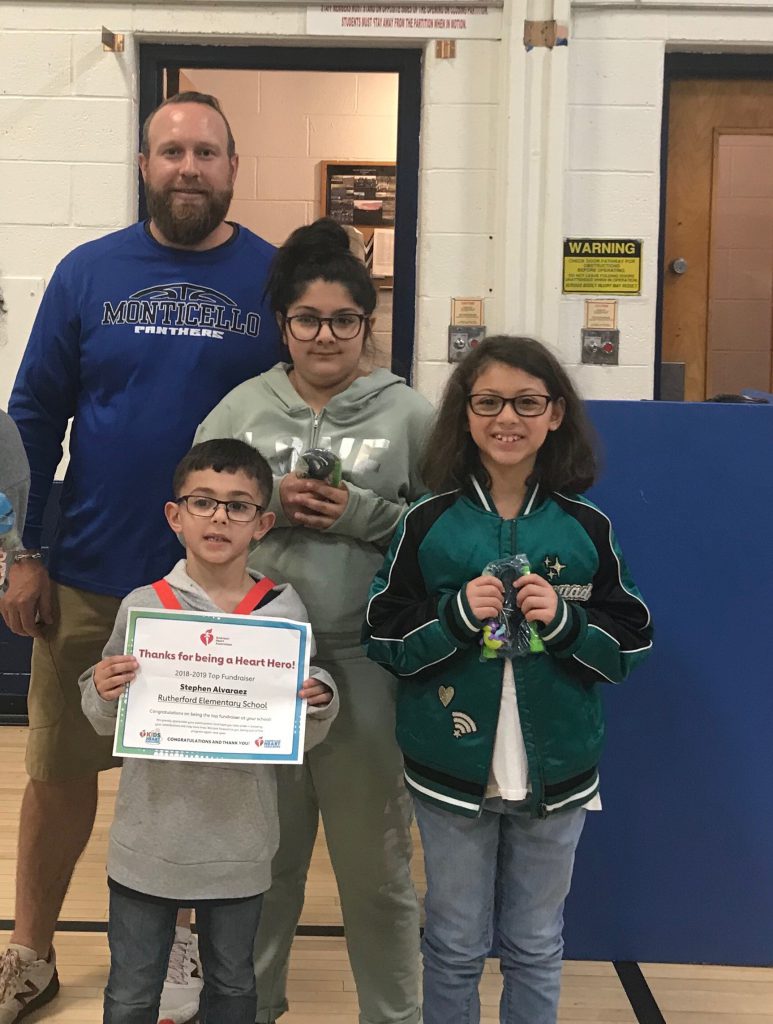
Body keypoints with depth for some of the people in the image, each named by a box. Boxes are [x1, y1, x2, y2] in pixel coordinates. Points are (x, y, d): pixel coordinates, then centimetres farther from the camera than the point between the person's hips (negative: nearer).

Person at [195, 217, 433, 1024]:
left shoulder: (408, 414, -1)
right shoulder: (241, 408, 5)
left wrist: (367, 515, -16)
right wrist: (266, 505, -11)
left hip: (366, 664, -2)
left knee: (374, 858, 12)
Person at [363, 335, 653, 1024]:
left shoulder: (585, 525, -2)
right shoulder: (429, 520, -4)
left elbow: (631, 644, 0)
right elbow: (384, 638, -4)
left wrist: (564, 622, -17)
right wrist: (457, 613, -19)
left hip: (556, 772, 1)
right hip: (453, 768, -1)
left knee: (536, 946, 16)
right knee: (456, 946, 14)